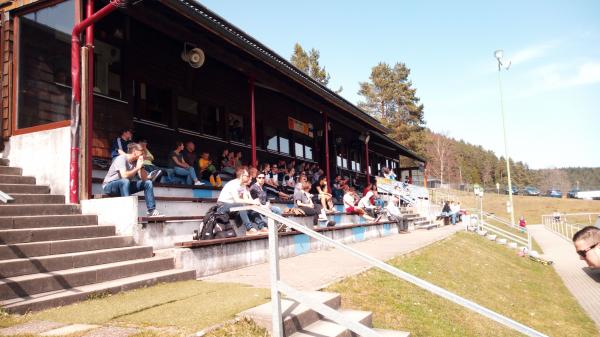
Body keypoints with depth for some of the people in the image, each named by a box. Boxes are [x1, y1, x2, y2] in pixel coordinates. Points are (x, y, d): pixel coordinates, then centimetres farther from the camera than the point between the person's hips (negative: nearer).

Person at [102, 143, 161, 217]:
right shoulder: (121, 159, -22)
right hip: (109, 186, -7)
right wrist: (137, 168, -27)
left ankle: (151, 210, -11)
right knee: (125, 181, -39)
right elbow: (124, 175, -38)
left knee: (148, 183, -6)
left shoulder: (136, 161, -2)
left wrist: (141, 167, -19)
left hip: (125, 185, 7)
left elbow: (144, 178, -6)